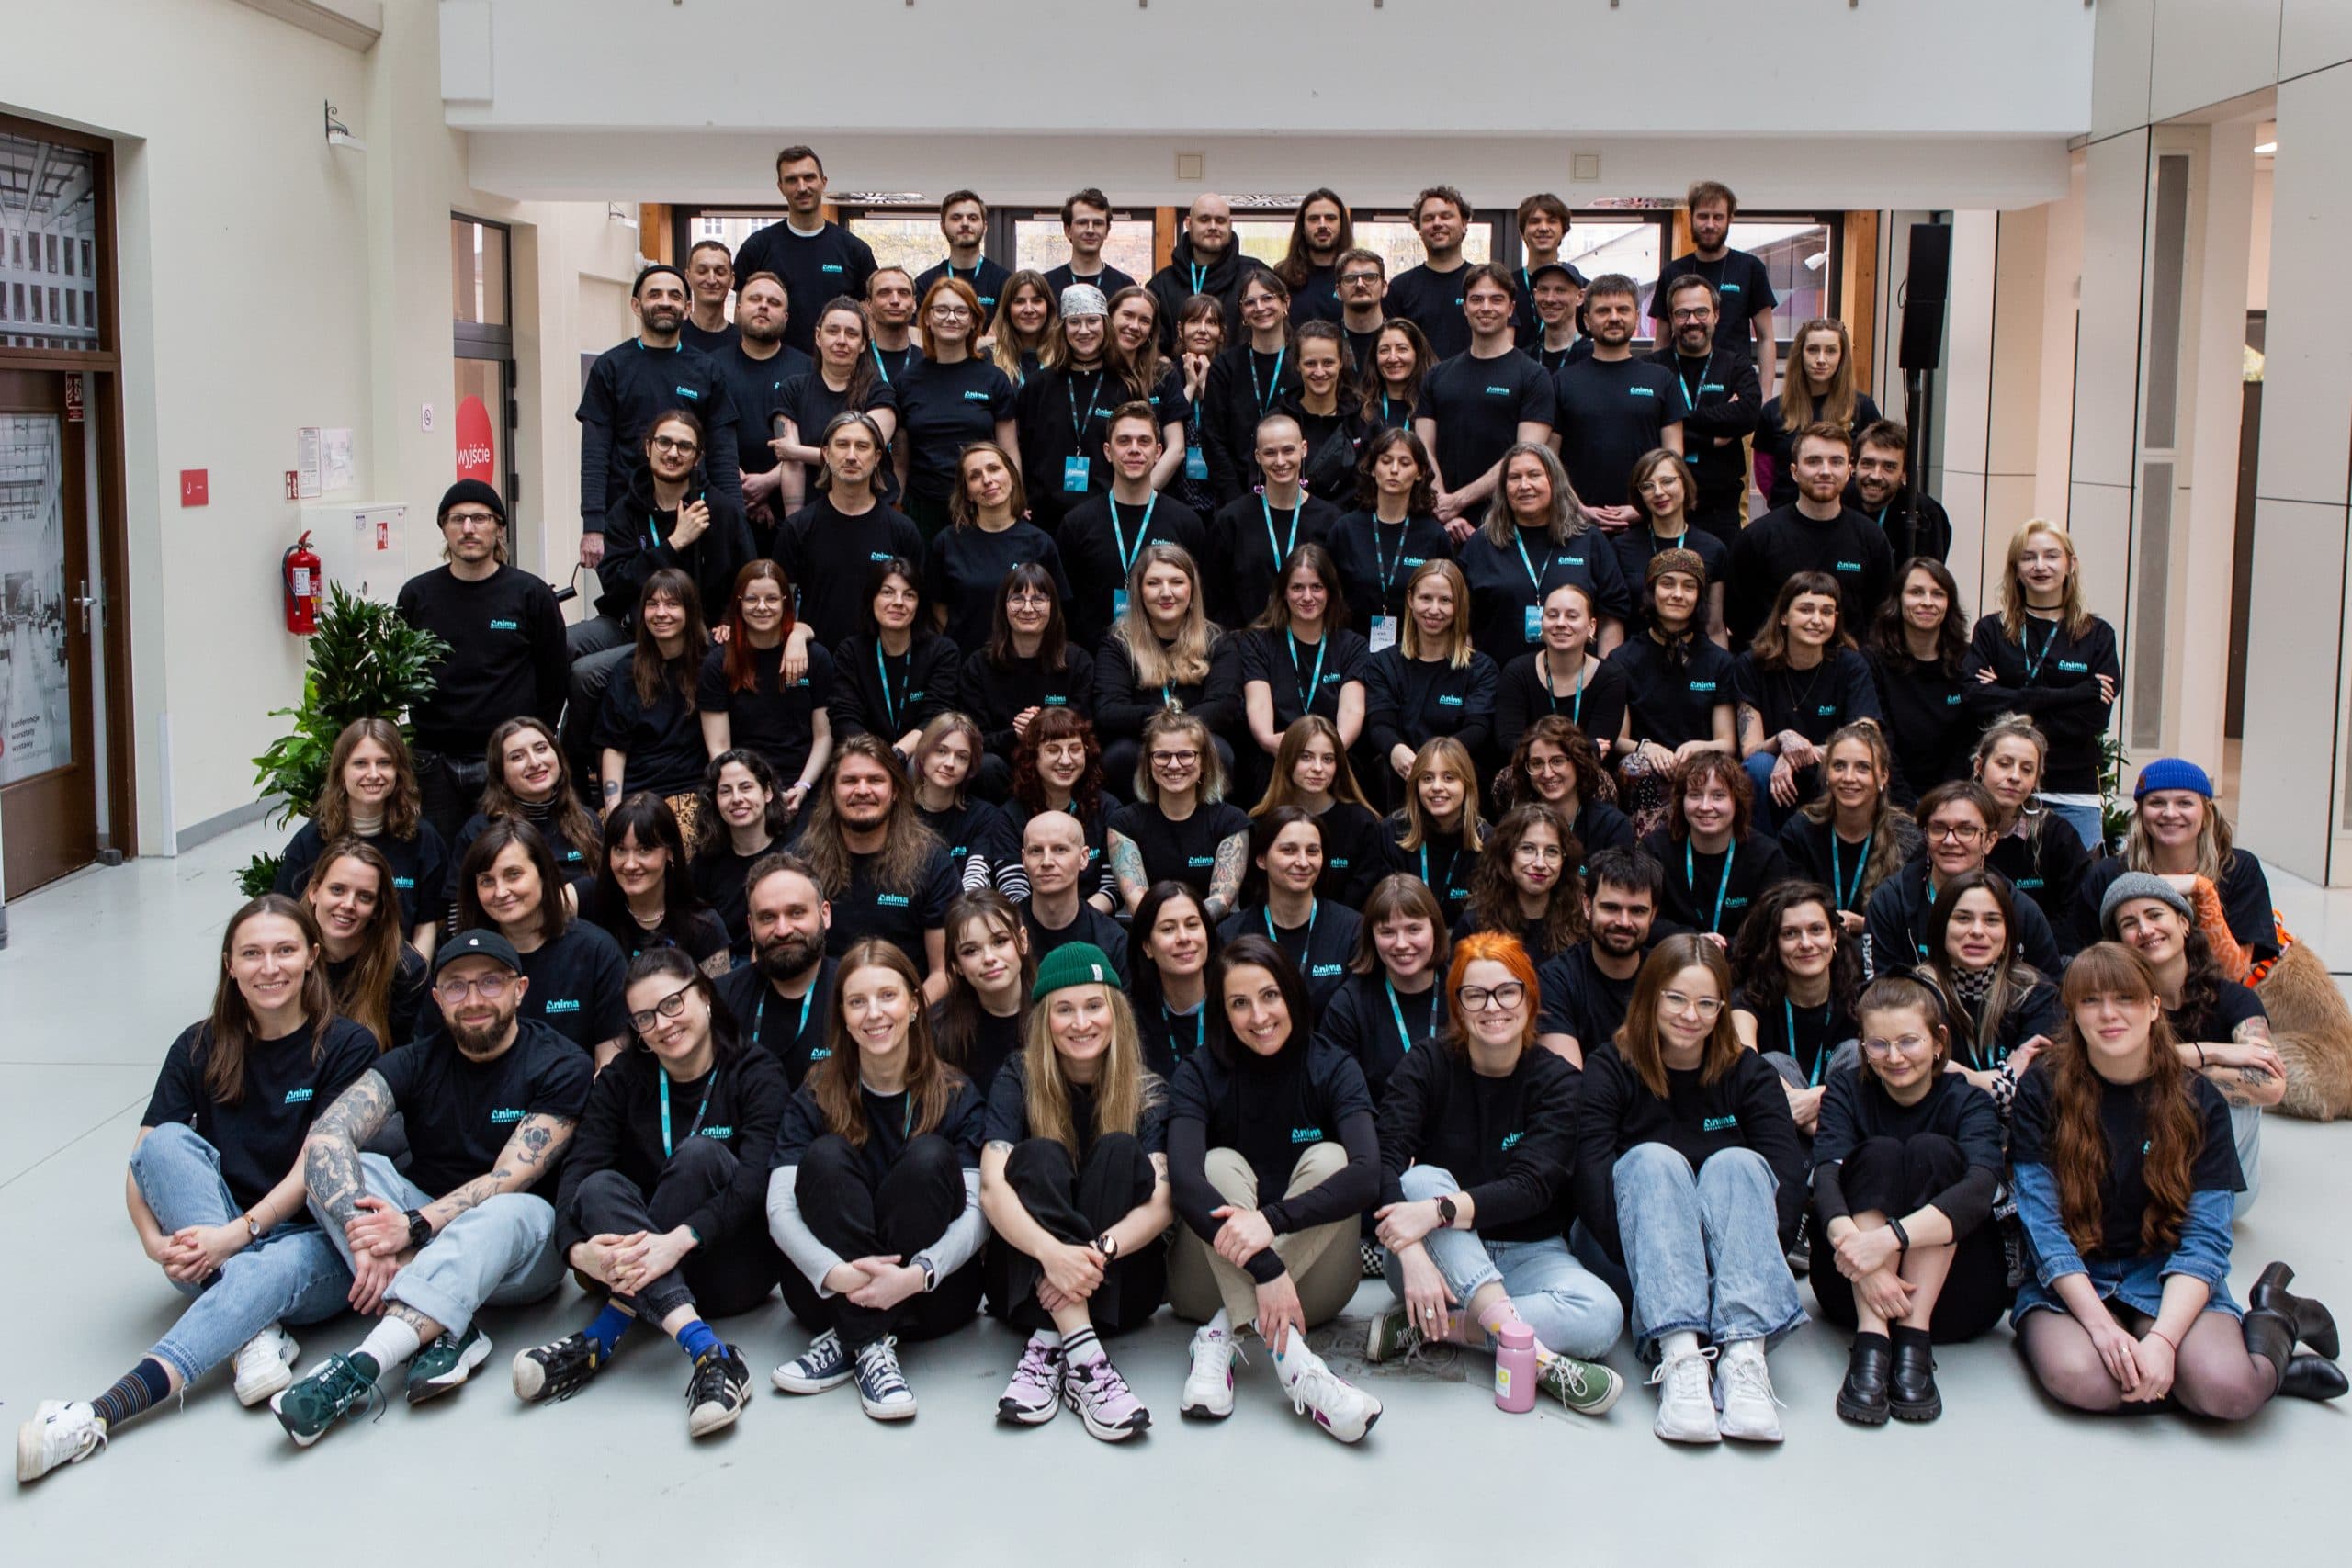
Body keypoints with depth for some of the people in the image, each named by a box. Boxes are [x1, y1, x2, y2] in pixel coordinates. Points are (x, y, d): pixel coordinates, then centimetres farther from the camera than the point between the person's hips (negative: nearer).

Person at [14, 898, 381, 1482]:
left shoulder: (346, 1046, -2)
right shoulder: (200, 1047, 7)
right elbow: (143, 1162, -2)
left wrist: (239, 1233, -24)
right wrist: (155, 1242, -21)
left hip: (311, 1246, -3)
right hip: (211, 1255, 3)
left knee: (281, 1265, -39)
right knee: (167, 1140, -23)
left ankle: (102, 1415, -55)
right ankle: (255, 1331, -33)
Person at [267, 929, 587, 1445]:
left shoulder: (560, 1067, -7)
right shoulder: (418, 1062, 1)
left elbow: (510, 1179, -18)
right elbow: (326, 1134, -17)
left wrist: (414, 1227, -34)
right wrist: (366, 1237, -35)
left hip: (521, 1252, -3)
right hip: (421, 1247, 4)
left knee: (512, 1211, -37)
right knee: (334, 1169, -19)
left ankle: (361, 1366, -51)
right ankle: (446, 1333, -32)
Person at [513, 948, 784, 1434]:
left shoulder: (755, 1075, -3)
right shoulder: (620, 1081, 6)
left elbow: (756, 1179, -20)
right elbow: (577, 1171, -9)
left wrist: (678, 1242, -38)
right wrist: (578, 1250, -32)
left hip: (732, 1272, -2)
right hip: (635, 1279, 2)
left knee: (699, 1154, -27)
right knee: (601, 1187, -27)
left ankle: (601, 1339, -32)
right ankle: (704, 1350, -46)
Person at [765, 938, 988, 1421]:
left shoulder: (956, 1096, -2)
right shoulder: (815, 1098, 0)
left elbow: (978, 1212, -13)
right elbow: (780, 1209, -12)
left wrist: (917, 1275, -34)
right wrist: (837, 1274, -33)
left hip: (931, 1292, 0)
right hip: (830, 1290, 1)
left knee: (929, 1158, -23)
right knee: (827, 1156, -22)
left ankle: (849, 1341, -26)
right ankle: (871, 1346, -31)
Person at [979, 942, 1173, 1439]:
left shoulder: (1148, 1092, -1)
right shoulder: (1018, 1082, -2)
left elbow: (1163, 1204, -15)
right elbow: (992, 1189, -17)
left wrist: (1099, 1251, -36)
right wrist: (1051, 1252, -37)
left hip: (1121, 1286, 0)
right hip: (1027, 1282, 0)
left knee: (1118, 1150, -21)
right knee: (1040, 1155, -24)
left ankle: (1049, 1347, -33)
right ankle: (1080, 1350, -45)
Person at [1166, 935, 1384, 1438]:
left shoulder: (1332, 1071, -6)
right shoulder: (1199, 1075, -7)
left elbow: (1366, 1175, -24)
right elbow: (1183, 1181, -26)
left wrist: (1272, 1219, -40)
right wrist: (1264, 1268, -39)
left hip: (1312, 1283, 1)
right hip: (1213, 1280, 0)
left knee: (1328, 1158, -22)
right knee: (1224, 1165, -25)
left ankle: (1223, 1336, -32)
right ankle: (1290, 1360, -45)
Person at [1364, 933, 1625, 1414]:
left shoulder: (1557, 1082, -4)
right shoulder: (1425, 1068, -4)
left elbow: (1532, 1187, -19)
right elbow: (1384, 1165, -19)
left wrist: (1438, 1211, -35)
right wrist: (1412, 1253, -38)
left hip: (1525, 1252, 1)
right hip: (1440, 1258, 0)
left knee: (1601, 1317, -29)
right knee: (1422, 1179, -31)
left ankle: (1425, 1326, -24)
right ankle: (1527, 1344, -39)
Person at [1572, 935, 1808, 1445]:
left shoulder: (1749, 1074, 8)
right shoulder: (1608, 1070, 2)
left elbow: (1789, 1170, -9)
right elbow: (1590, 1173, -14)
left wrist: (1763, 1247, -28)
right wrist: (1642, 1253, -30)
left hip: (1724, 1259, 1)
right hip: (1631, 1256, -1)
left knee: (1737, 1163, -25)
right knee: (1654, 1159, -27)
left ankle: (1745, 1356, -43)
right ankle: (1678, 1356, -46)